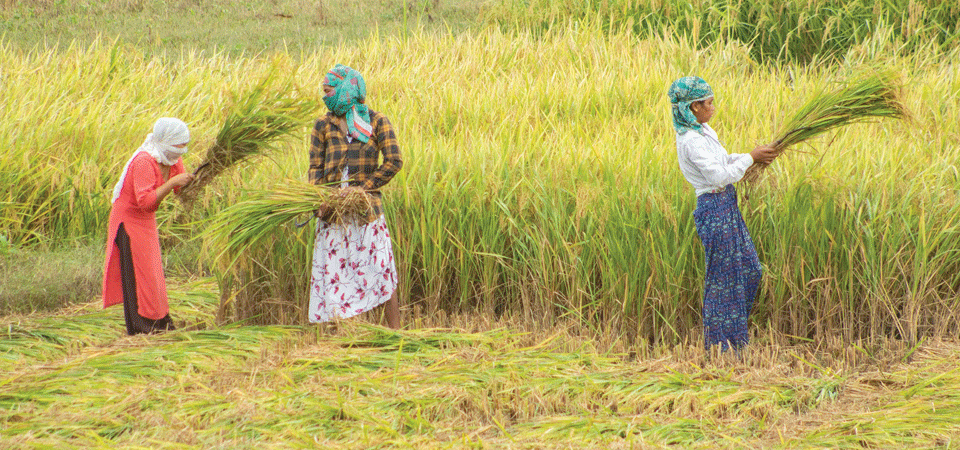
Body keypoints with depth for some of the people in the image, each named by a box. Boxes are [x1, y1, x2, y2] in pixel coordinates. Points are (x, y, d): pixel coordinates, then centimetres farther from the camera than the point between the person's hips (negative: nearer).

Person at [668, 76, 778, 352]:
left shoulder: (703, 132, 11)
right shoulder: (691, 141, -20)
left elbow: (723, 160, 22)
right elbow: (719, 175, -25)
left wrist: (755, 156, 9)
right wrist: (751, 158, -16)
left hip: (727, 207, 10)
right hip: (714, 208, -10)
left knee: (750, 269, 14)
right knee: (723, 277, -1)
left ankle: (735, 330, 26)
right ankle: (721, 343, 10)